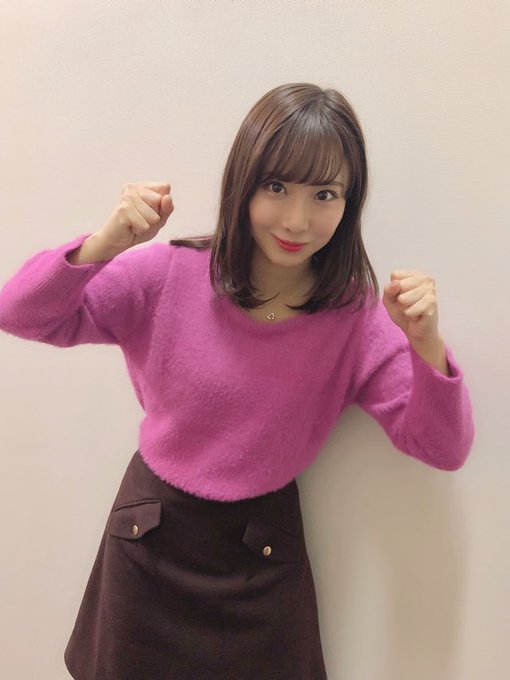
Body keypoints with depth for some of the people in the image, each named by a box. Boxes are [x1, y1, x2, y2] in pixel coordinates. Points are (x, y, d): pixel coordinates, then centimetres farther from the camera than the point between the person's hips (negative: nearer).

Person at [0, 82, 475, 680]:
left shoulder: (358, 316, -14)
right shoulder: (169, 274, -16)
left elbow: (443, 451, -12)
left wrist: (427, 345, -29)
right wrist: (104, 244, -31)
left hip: (263, 560, 0)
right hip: (149, 539, 1)